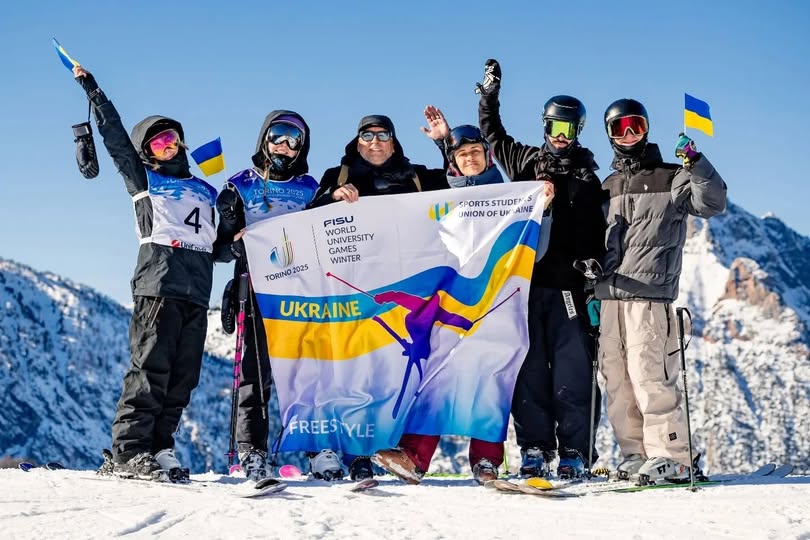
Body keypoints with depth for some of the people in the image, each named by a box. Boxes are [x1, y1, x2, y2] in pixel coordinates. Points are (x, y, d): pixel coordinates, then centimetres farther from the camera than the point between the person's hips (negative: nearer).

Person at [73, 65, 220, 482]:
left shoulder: (204, 193, 25)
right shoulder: (143, 178, 14)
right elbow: (114, 137, 8)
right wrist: (91, 89, 7)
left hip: (196, 292, 5)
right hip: (158, 285, -5)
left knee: (182, 377, 1)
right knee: (151, 367, -12)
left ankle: (159, 448, 5)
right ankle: (127, 451, -12)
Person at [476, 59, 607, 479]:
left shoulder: (586, 176, 13)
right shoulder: (524, 161, 16)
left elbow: (597, 233, 12)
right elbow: (492, 135, 30)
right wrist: (490, 95, 24)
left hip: (567, 283, -1)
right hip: (525, 279, 1)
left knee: (571, 368, -5)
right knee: (528, 367, 1)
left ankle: (574, 451, -1)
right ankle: (534, 448, 6)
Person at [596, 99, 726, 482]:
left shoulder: (671, 178, 5)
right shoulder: (608, 187, 22)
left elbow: (713, 204, -10)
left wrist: (695, 163, -21)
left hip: (650, 292, -6)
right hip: (610, 294, 6)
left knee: (648, 373, -13)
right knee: (616, 377, 4)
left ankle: (671, 455, -6)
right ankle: (635, 453, 11)